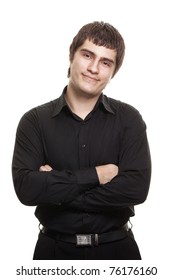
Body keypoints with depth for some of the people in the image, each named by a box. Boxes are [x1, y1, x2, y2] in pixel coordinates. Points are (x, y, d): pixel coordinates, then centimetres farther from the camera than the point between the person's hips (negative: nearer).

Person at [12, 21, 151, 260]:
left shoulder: (129, 119, -6)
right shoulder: (35, 121, -6)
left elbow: (136, 187, -18)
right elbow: (26, 188, -17)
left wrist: (55, 190, -17)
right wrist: (94, 175, -19)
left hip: (115, 247, 0)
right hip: (55, 248, 1)